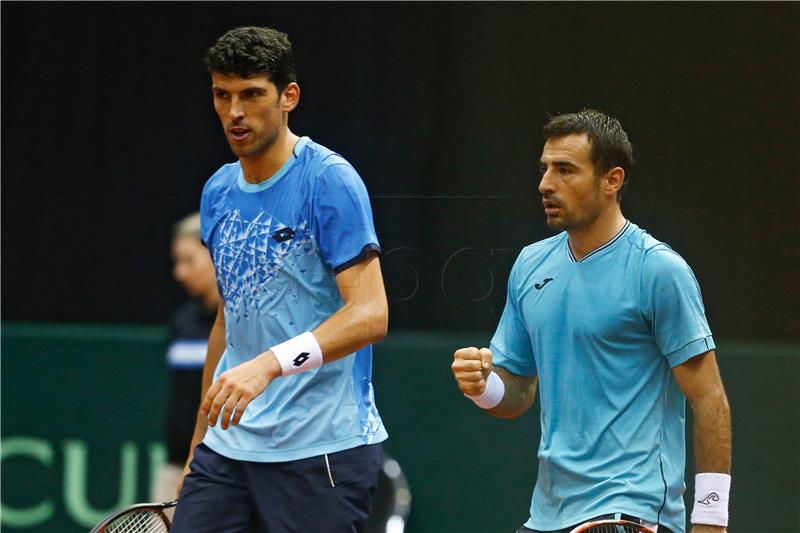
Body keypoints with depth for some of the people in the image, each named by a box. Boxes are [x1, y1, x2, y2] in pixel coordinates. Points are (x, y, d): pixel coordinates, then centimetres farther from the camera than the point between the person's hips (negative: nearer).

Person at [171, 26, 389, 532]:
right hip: (230, 446, 7)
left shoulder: (330, 181, -10)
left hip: (322, 450, -6)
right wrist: (200, 442, 22)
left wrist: (268, 364, -31)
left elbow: (370, 315, -18)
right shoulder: (218, 193, 12)